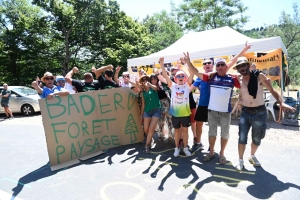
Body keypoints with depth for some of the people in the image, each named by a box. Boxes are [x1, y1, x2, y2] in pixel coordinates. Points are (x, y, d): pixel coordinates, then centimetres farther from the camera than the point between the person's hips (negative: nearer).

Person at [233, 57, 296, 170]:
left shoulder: (259, 76, -9)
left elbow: (272, 90, -9)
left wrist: (281, 103, -21)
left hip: (259, 113, -1)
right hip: (245, 113, 1)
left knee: (257, 139, 13)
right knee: (242, 138, 0)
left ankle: (252, 156, 38)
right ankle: (240, 160, 16)